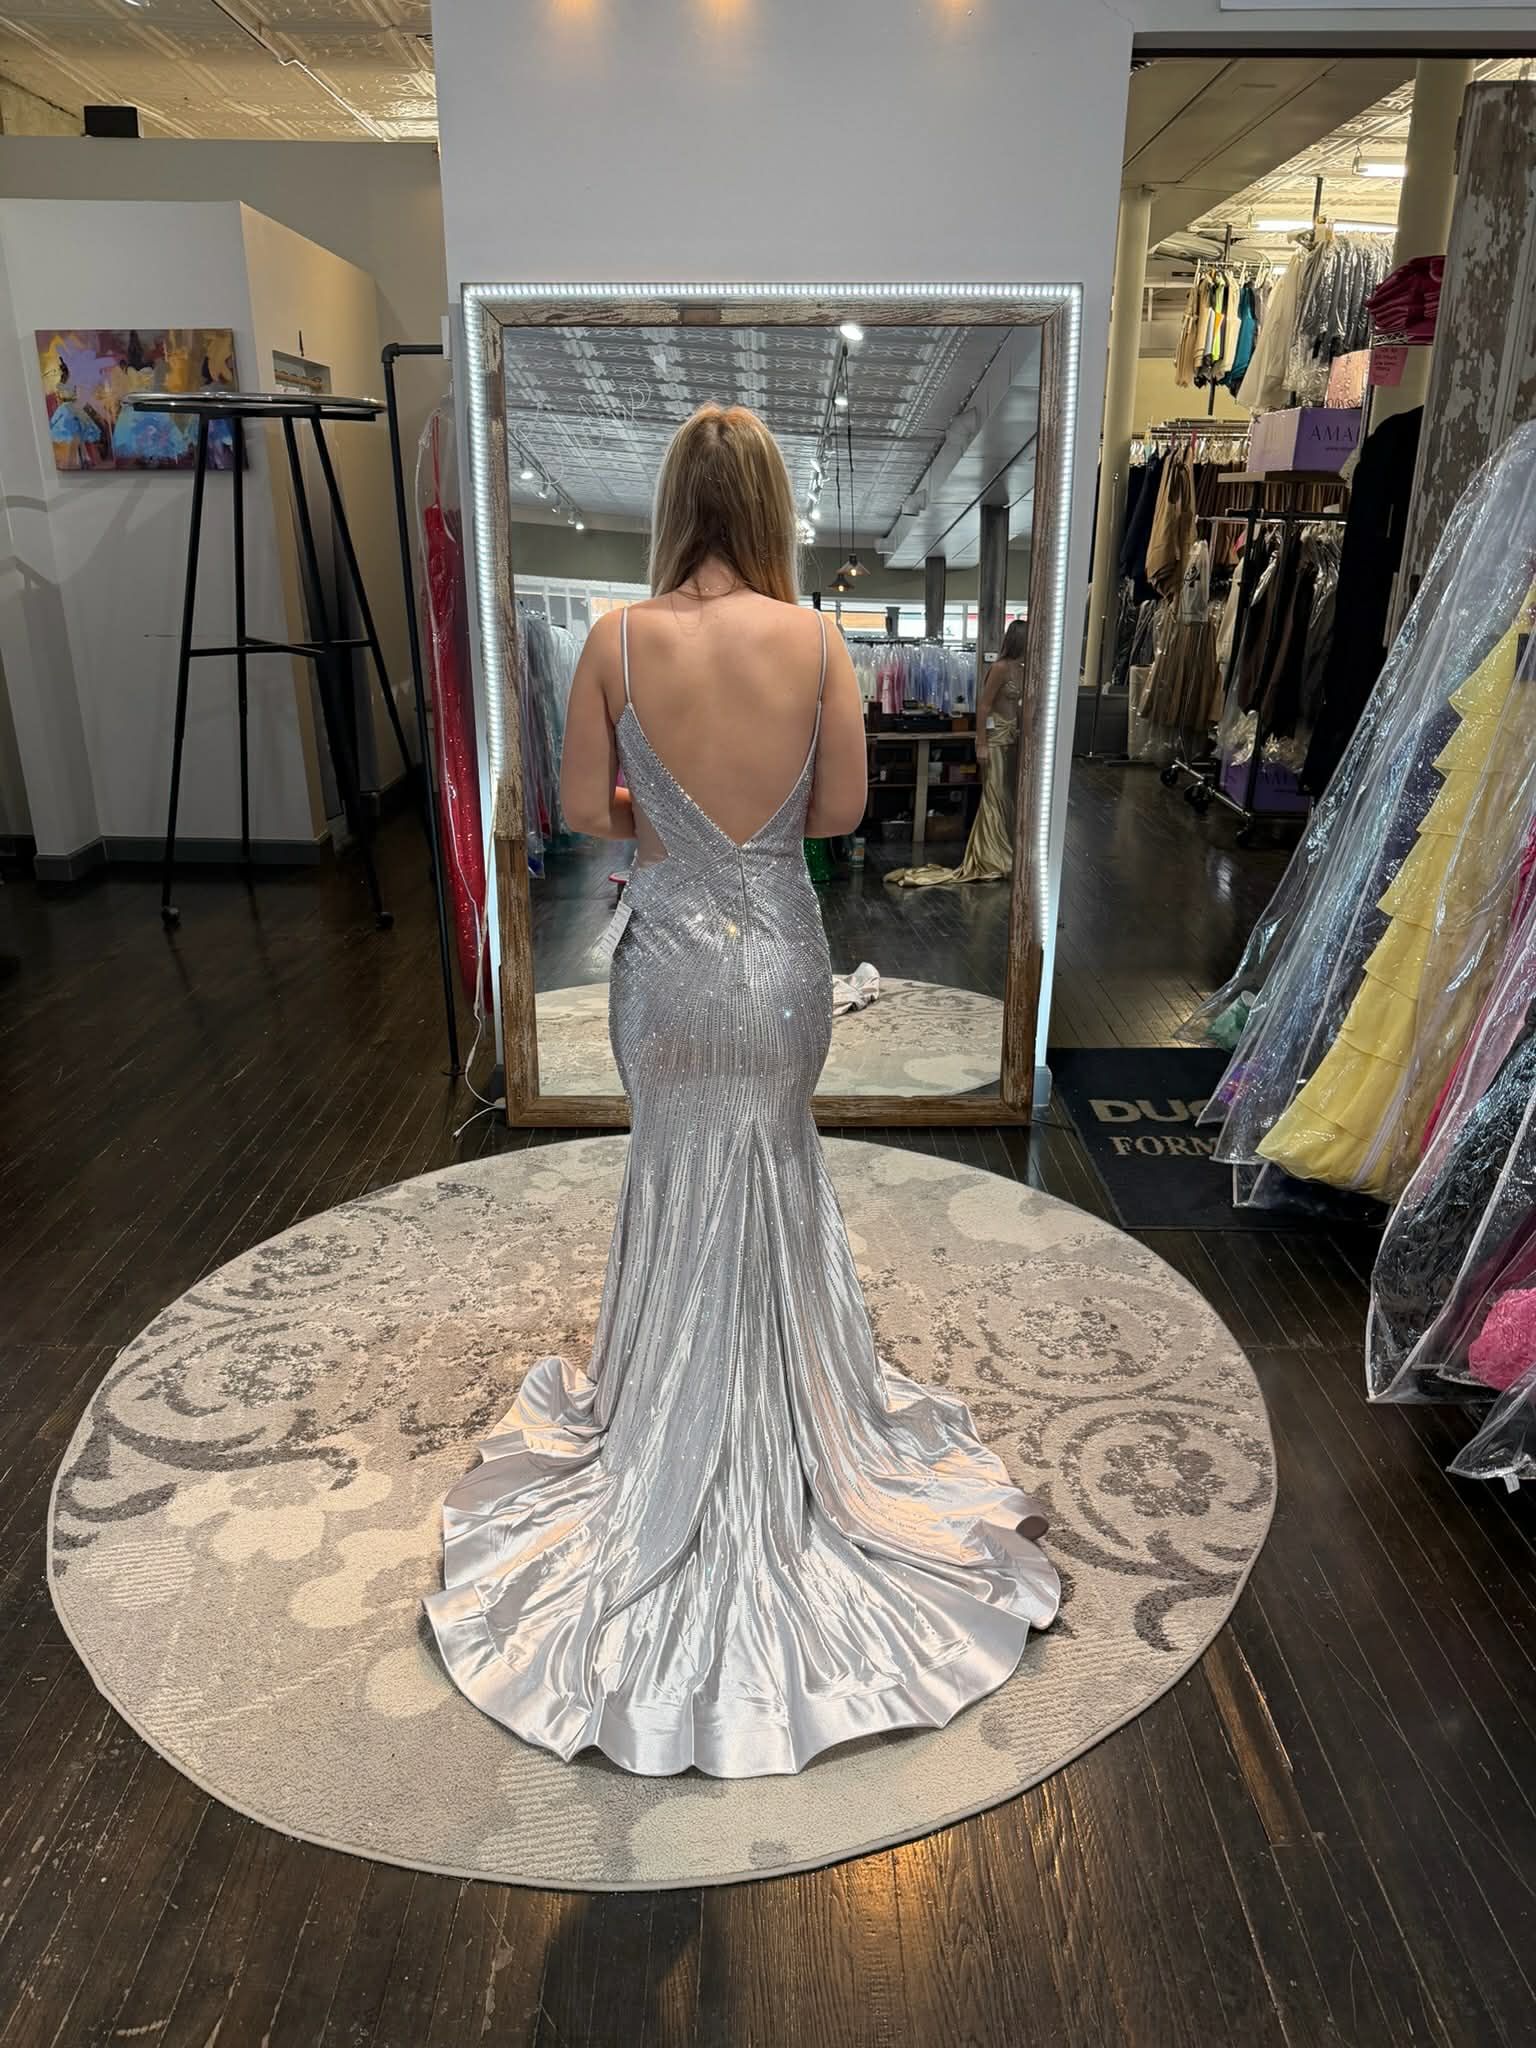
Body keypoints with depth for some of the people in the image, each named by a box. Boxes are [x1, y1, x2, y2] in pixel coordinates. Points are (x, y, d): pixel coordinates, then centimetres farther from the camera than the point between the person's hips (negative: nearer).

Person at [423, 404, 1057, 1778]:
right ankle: (786, 1406, 40)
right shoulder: (814, 638, -9)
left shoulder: (619, 642, -10)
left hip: (669, 955, 0)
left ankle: (674, 1442, 37)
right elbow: (844, 810, -2)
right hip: (782, 954, 0)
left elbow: (584, 809, -4)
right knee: (777, 1178, 22)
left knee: (680, 1183, 19)